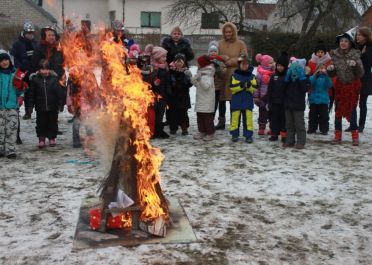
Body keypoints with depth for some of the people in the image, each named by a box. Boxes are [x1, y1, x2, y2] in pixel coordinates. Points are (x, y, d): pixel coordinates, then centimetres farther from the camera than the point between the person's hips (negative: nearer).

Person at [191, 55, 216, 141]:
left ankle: (210, 133, 7)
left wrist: (200, 79, -31)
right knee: (199, 116, 12)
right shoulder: (200, 72, 12)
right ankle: (202, 131, 22)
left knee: (208, 117, -2)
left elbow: (206, 86, -24)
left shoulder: (209, 74, -14)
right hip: (200, 99, 9)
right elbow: (196, 84, 17)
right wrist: (192, 77, 4)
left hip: (207, 101, -9)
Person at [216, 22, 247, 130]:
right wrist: (223, 58, -10)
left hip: (235, 76, -3)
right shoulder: (219, 43, 12)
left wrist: (230, 61, -11)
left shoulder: (240, 44, 3)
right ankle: (221, 122, 20)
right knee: (221, 99, 9)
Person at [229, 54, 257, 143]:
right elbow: (232, 87, -10)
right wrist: (240, 86, -23)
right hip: (236, 101, -1)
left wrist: (249, 86, -21)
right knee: (235, 118, 5)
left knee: (248, 118, 3)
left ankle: (248, 135, 10)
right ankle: (234, 134, 17)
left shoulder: (252, 76, 6)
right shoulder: (234, 75, -1)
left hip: (248, 101, 1)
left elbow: (255, 87, -1)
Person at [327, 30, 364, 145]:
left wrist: (356, 65, -31)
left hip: (352, 87, -2)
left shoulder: (355, 55, -9)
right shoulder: (335, 54, -2)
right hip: (340, 87, 2)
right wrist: (330, 69, -16)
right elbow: (332, 74, 6)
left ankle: (355, 136, 7)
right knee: (338, 111, 4)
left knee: (351, 111, -2)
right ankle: (337, 135, 13)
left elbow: (361, 74, -13)